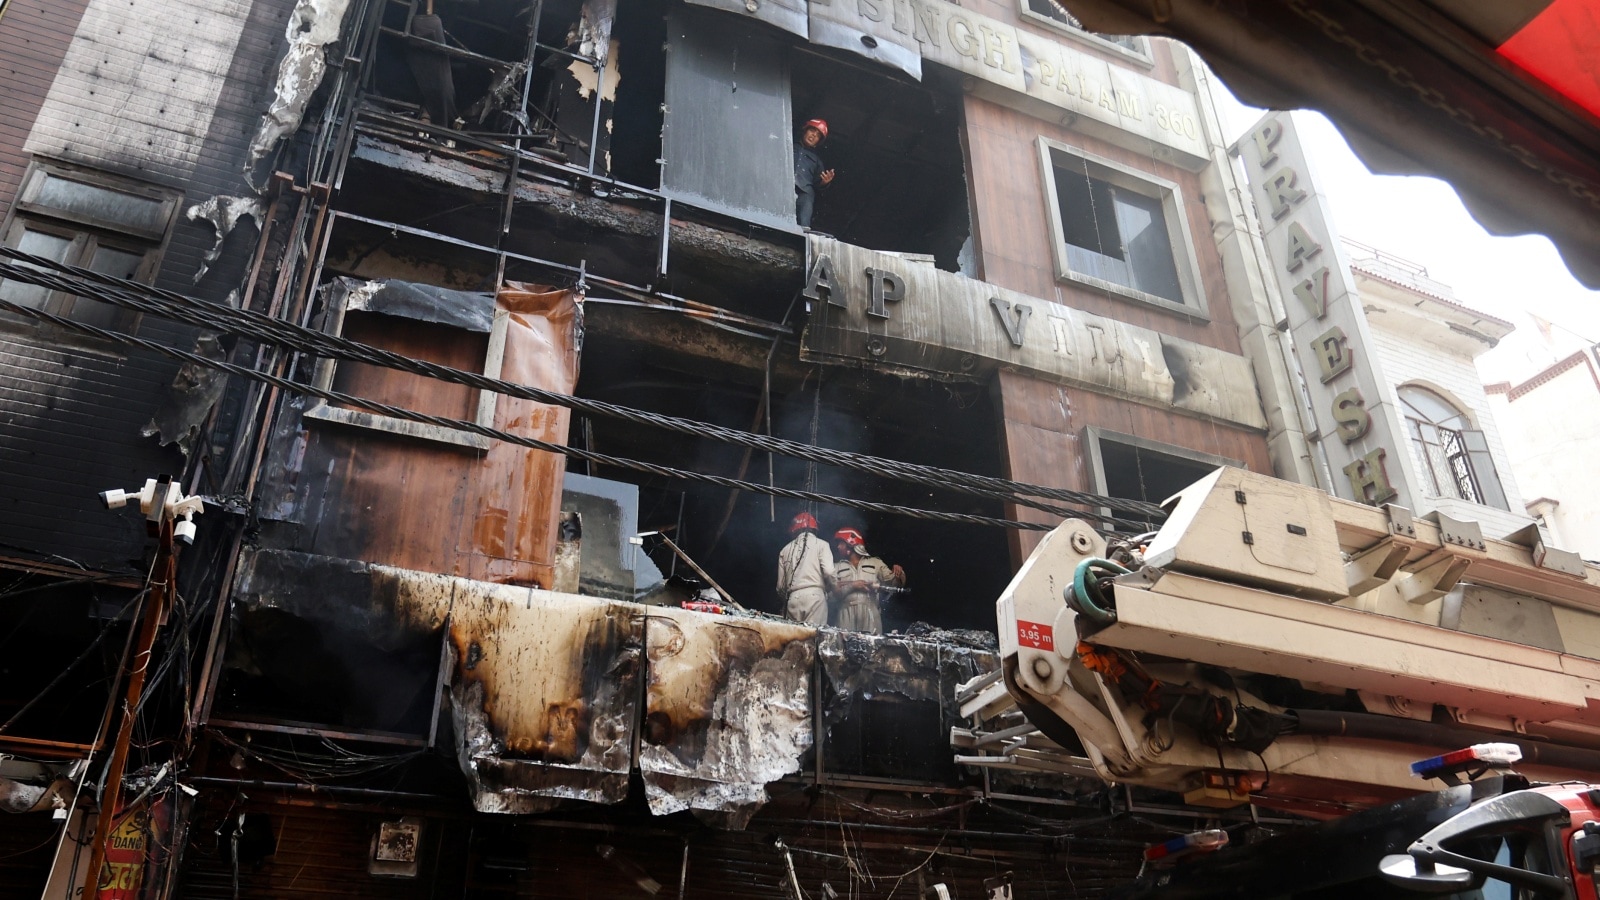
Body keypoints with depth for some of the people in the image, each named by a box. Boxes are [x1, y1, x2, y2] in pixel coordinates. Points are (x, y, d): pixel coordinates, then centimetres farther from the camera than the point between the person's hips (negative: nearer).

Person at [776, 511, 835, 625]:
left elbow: (780, 585, 15)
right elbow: (828, 572, -8)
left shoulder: (785, 549, 16)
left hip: (793, 598, 3)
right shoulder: (821, 544, 6)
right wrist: (830, 588, 11)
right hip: (815, 595, -3)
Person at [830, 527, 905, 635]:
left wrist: (898, 574, -12)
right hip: (846, 615, 1)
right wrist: (852, 586, -9)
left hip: (870, 614, -1)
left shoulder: (875, 562, 13)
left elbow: (894, 582, 9)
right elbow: (832, 593, 3)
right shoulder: (837, 567, 14)